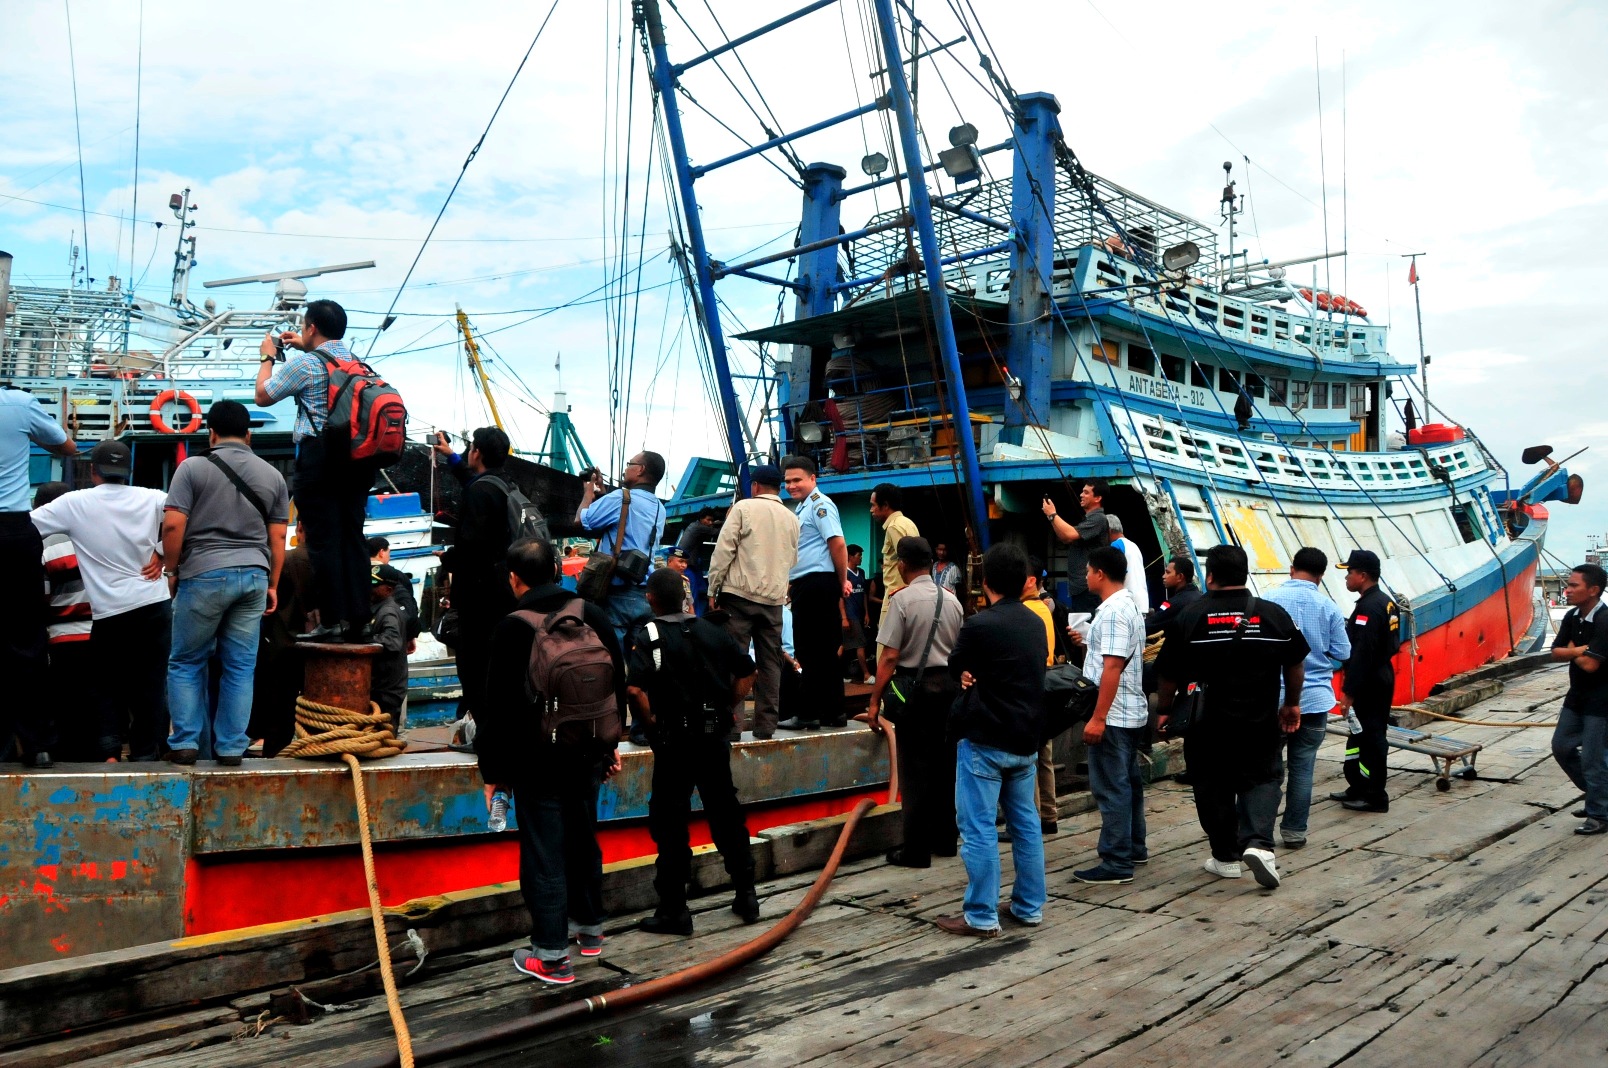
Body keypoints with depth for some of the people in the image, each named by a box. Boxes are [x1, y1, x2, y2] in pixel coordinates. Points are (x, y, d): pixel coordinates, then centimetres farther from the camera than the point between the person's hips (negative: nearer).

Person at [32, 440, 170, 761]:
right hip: (154, 605, 1)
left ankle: (110, 734, 3)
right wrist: (161, 554, 1)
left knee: (107, 679, 19)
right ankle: (146, 750, 10)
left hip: (109, 612, -1)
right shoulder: (152, 499, -1)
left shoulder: (75, 503, -3)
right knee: (151, 682, 8)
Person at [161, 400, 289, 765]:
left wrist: (172, 571, 5)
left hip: (203, 574, -3)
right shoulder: (272, 475, 10)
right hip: (254, 576, 3)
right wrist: (272, 584, 14)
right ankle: (231, 747, 8)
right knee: (240, 667, 6)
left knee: (186, 663, 10)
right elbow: (278, 537, 9)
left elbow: (173, 526, -8)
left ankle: (186, 742, 9)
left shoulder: (193, 468, -1)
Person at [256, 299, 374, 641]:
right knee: (353, 538, 7)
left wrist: (268, 357, 19)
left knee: (323, 540, -4)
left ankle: (332, 621, -5)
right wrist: (304, 348, 37)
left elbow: (263, 395, 6)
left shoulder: (304, 363, -7)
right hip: (358, 459, 6)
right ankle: (357, 620, 7)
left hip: (319, 457, -6)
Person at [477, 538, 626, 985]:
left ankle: (552, 955, 5)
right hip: (588, 755, 6)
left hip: (537, 762, -5)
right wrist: (610, 741, 20)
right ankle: (589, 927, 35)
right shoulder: (594, 615, 3)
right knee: (583, 840, 20)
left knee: (544, 855, 1)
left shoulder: (512, 629, -13)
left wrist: (492, 770, -2)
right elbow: (618, 684, 11)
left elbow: (499, 707, -11)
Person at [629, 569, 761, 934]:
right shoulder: (711, 630, 5)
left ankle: (673, 911, 9)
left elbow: (634, 689, -24)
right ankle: (746, 896, 24)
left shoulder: (650, 636, -10)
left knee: (670, 824, 4)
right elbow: (747, 671, 9)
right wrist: (727, 708, 12)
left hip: (674, 740, -5)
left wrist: (652, 719, -9)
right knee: (726, 814, 16)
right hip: (716, 736, 5)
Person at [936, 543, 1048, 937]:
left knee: (979, 828, -2)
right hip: (1026, 740, 7)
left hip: (985, 741, -7)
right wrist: (980, 678, 1)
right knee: (1025, 823, 14)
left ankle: (981, 916, 2)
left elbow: (956, 667, -1)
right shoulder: (1036, 624, 6)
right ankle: (1029, 907, 22)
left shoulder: (979, 624, -16)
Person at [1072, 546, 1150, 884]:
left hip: (1113, 715, -11)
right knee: (1128, 781, 18)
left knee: (1111, 787, -6)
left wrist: (1098, 717, -25)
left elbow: (1113, 667, -24)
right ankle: (1134, 847, 30)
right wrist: (1088, 643, 33)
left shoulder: (1112, 612, -19)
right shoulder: (1128, 606, 14)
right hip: (1130, 712, 11)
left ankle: (1116, 863, -2)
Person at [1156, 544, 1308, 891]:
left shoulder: (1189, 618, -7)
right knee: (1262, 780, 14)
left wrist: (1165, 710, 12)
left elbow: (1169, 674, -3)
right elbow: (1294, 664, 10)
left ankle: (1226, 857, 20)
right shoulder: (1275, 615, -1)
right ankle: (1258, 842, -7)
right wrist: (1292, 704, 25)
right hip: (1262, 722, 1)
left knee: (1214, 789, 12)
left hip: (1208, 723, -1)